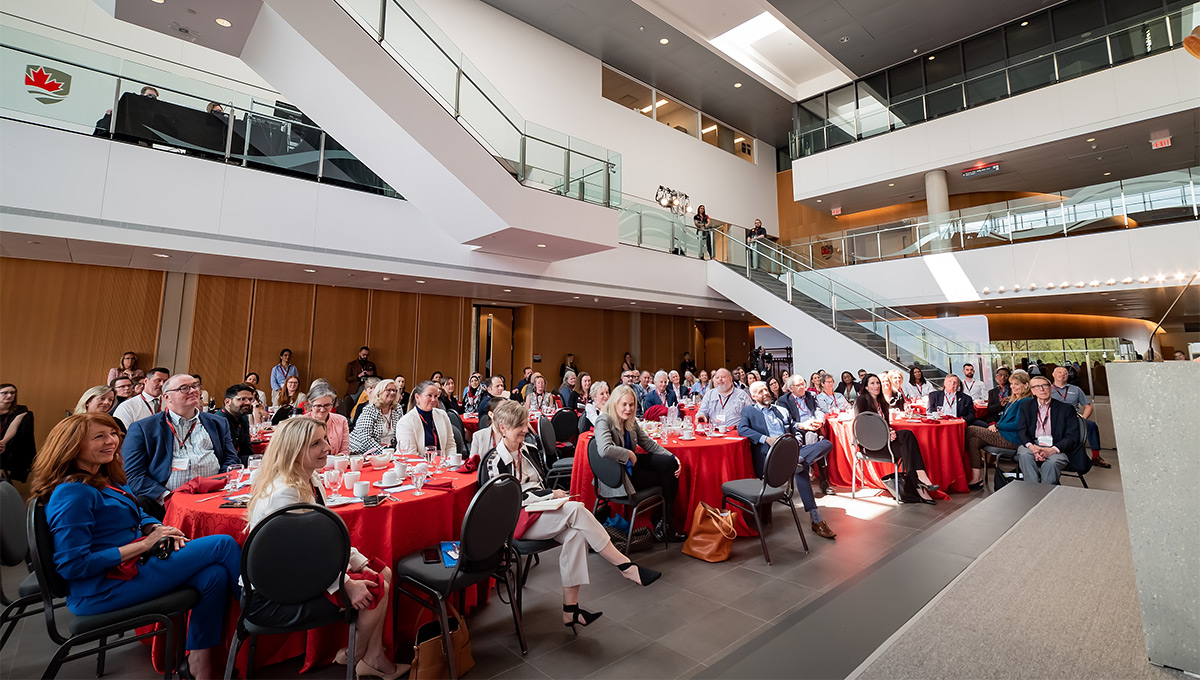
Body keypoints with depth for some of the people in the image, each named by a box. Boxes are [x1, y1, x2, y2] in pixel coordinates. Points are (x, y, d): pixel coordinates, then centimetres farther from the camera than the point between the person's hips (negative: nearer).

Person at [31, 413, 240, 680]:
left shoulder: (106, 480, 10)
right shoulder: (72, 493, -19)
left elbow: (139, 517, 19)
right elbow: (72, 565, -21)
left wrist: (160, 530, -4)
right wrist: (145, 544, -20)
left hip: (131, 566, 9)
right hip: (101, 591, -9)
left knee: (215, 574, -13)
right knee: (223, 544, -16)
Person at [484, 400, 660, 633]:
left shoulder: (527, 449, 11)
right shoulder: (495, 461, -9)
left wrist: (551, 496, -4)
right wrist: (550, 495, -14)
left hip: (539, 511, 7)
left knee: (575, 534, -24)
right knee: (576, 510, -27)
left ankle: (570, 610, -17)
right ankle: (625, 566, -22)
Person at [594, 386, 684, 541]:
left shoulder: (631, 421, 4)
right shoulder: (604, 421, -20)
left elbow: (648, 443, 11)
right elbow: (605, 450, -38)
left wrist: (673, 457, 0)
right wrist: (629, 454, -24)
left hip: (631, 464, 8)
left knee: (671, 463, -7)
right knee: (665, 480, -10)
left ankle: (664, 522, 0)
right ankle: (661, 526, 11)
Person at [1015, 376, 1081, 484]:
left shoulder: (1066, 408, 7)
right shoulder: (1026, 406, 14)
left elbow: (1072, 437, -1)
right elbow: (1021, 430, 5)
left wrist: (1053, 450, -19)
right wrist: (1031, 446, -18)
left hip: (1056, 448, -1)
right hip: (1033, 446, 1)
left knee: (1052, 462, -35)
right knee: (1024, 455, -33)